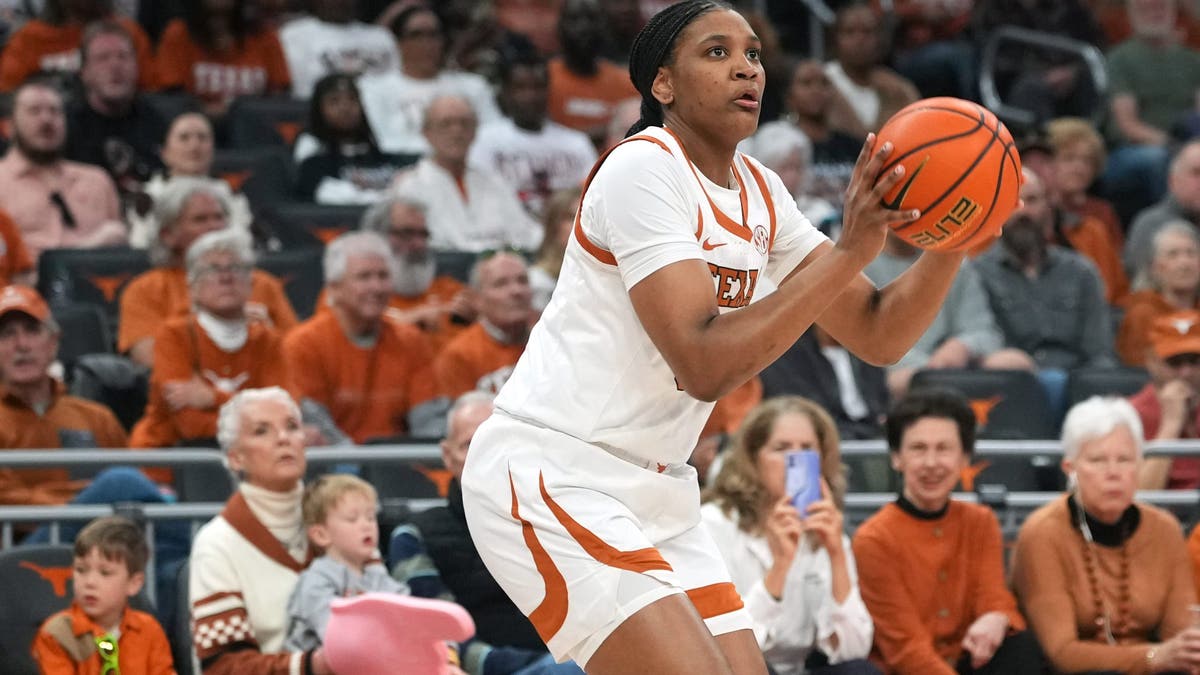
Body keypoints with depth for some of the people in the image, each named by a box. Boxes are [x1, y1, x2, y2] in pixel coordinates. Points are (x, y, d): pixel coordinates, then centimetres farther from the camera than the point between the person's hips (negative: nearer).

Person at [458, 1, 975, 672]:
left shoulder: (760, 192, 10)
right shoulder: (643, 169, -15)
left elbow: (877, 335, 9)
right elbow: (704, 363, -24)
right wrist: (848, 252, -27)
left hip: (657, 492, 9)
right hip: (552, 475, -9)